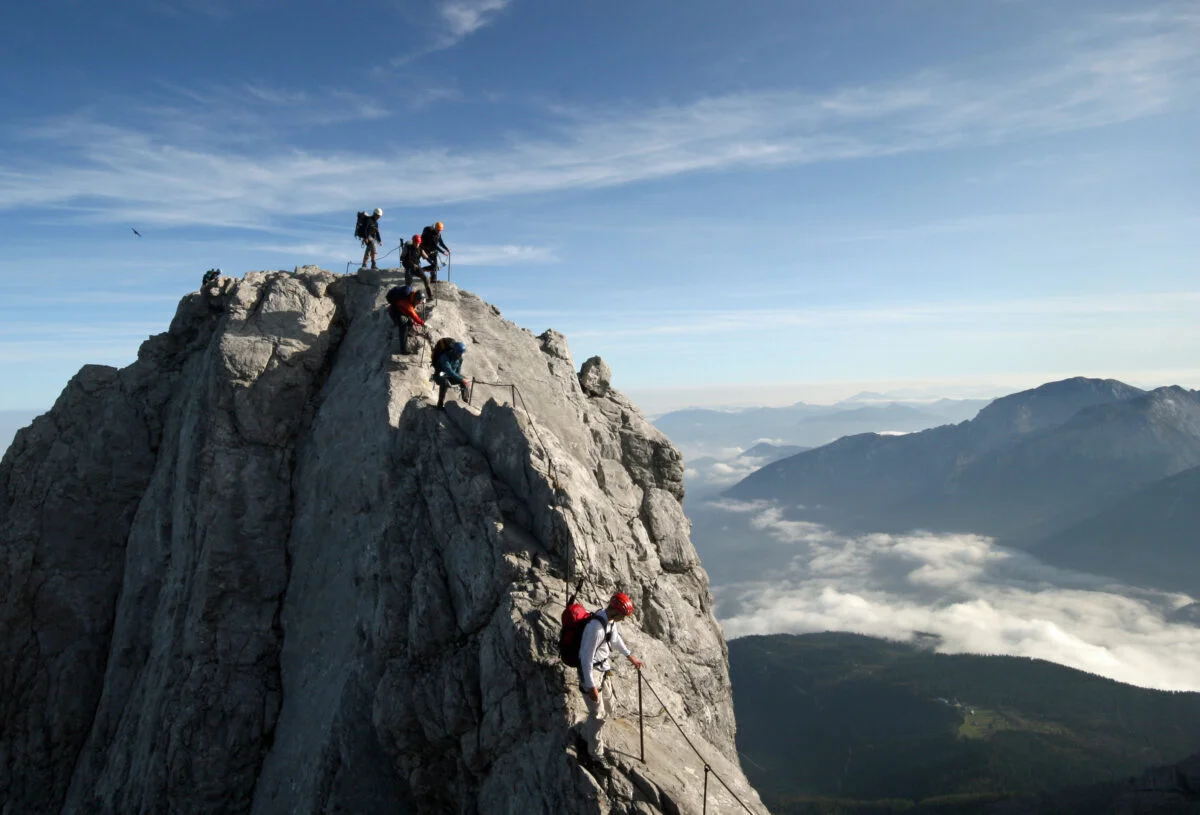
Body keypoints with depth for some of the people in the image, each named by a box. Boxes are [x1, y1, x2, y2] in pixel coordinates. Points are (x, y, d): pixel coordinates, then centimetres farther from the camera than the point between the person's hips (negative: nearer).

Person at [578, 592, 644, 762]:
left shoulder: (610, 620, -6)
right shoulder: (596, 627, -34)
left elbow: (615, 638, 16)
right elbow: (586, 657, -28)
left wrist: (630, 656, 26)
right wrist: (591, 686, -23)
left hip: (602, 668, 9)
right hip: (591, 671, -9)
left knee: (608, 704, 23)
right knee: (598, 714, 2)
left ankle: (587, 733, 45)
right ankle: (595, 752, 22)